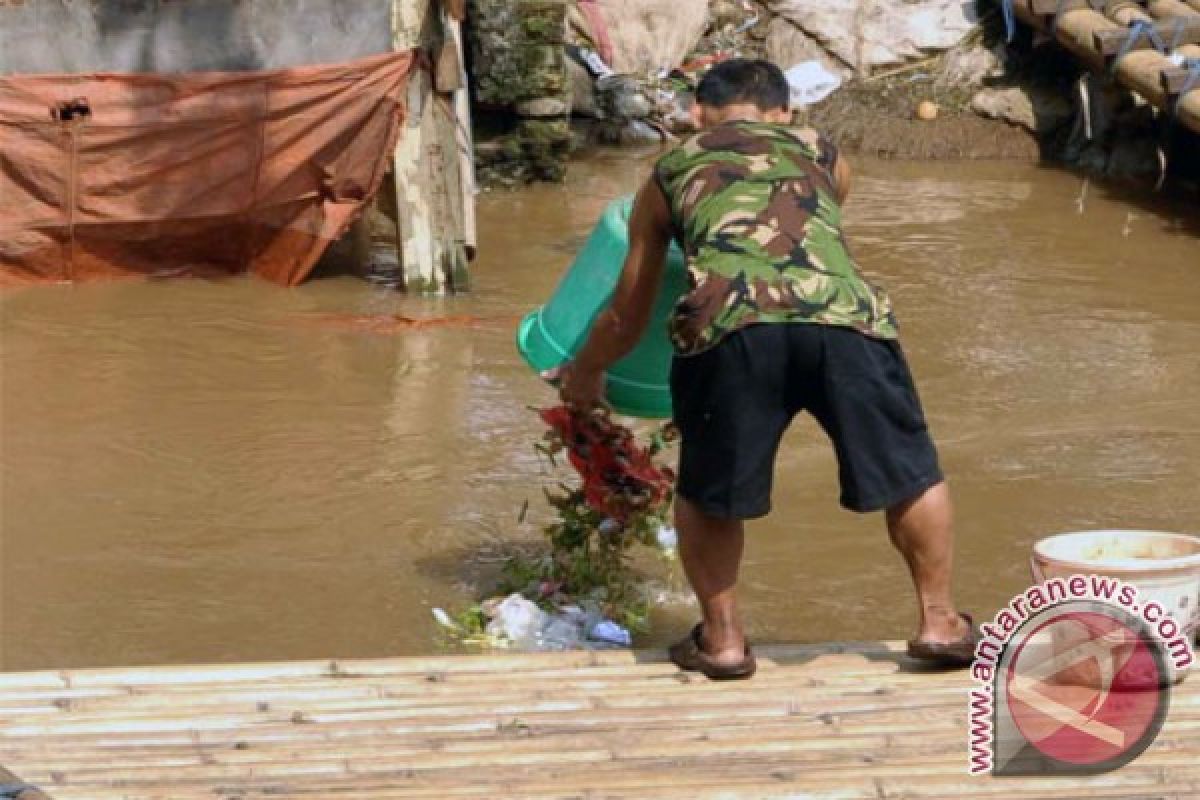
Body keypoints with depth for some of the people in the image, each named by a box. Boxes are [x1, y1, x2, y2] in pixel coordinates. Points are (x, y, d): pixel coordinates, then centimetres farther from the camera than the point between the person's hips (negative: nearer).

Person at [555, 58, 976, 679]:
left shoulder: (670, 172, 32)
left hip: (729, 323, -1)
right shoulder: (823, 155, 35)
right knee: (909, 474, 22)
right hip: (844, 316, 1)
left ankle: (722, 638, 26)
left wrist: (583, 374, 60)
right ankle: (939, 622, 28)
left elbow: (626, 318, 39)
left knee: (706, 493, 22)